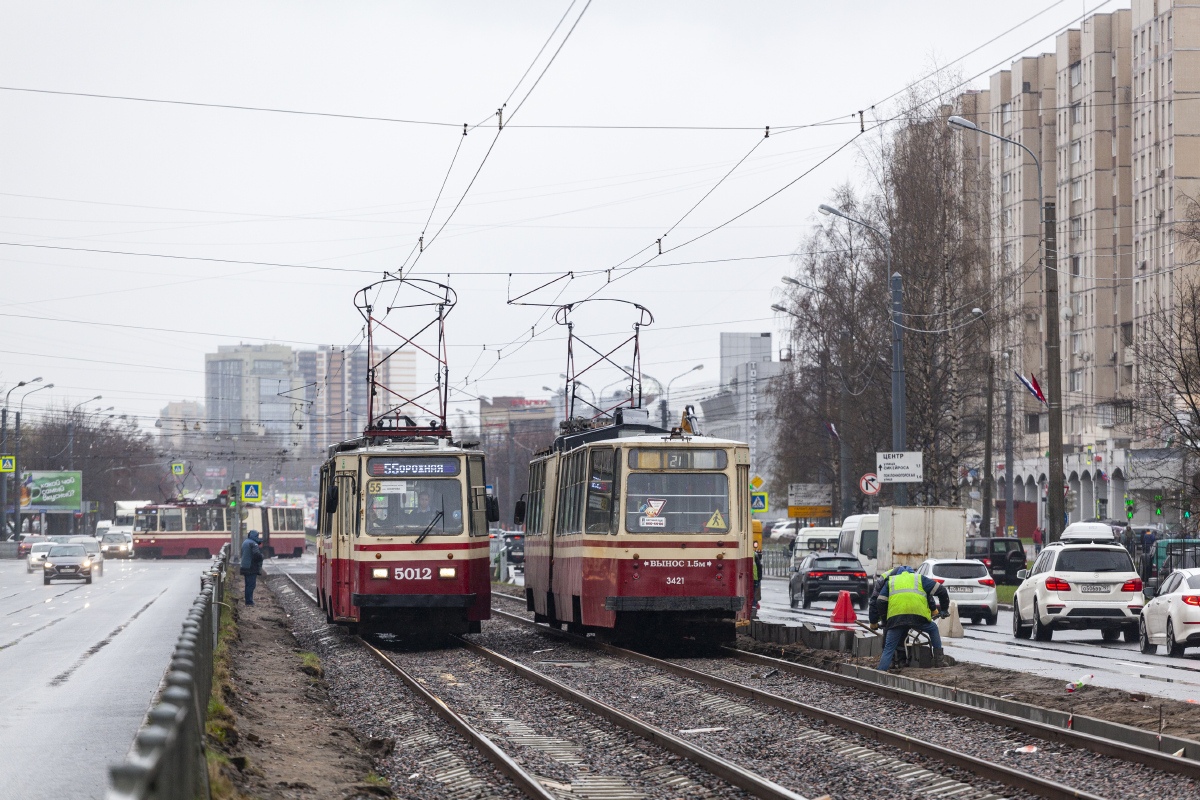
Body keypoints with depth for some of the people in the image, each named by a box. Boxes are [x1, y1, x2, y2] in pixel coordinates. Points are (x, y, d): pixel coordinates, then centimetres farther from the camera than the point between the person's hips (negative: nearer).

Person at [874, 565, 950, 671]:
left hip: (896, 618, 0)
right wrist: (944, 609, 35)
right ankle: (939, 659, 24)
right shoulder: (920, 579, 27)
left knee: (888, 648, 8)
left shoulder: (890, 582, 29)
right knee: (933, 629, 28)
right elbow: (941, 591, 24)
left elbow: (880, 603, 20)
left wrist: (884, 618, 32)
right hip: (918, 616, 0)